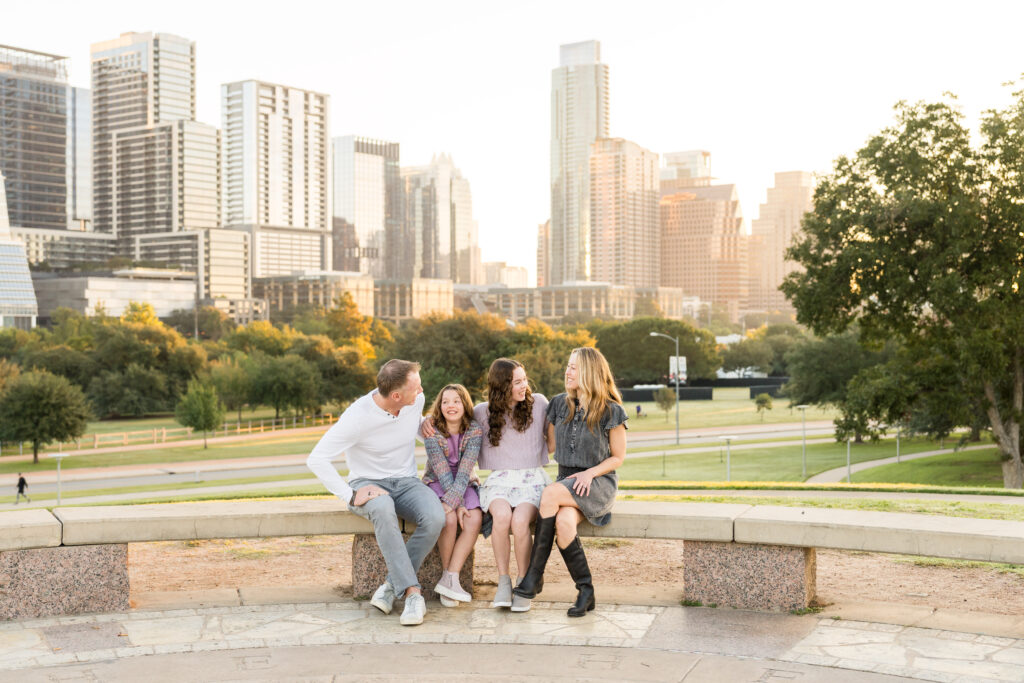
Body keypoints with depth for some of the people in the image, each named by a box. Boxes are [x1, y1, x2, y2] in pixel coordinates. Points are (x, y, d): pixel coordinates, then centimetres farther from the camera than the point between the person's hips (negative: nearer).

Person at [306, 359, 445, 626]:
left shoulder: (416, 400, -4)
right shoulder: (357, 417, -21)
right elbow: (316, 459, -20)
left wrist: (424, 424, 0)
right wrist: (350, 495, -26)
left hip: (406, 481, 4)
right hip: (368, 483, -4)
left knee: (435, 517, -31)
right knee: (383, 509, -42)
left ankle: (392, 585, -18)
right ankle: (412, 592, -37)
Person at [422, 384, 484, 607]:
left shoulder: (474, 430, -9)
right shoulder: (432, 431, -13)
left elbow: (465, 470, -18)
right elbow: (442, 472, -18)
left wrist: (452, 501, -31)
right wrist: (458, 506, -25)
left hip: (463, 485, 2)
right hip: (436, 484, -2)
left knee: (474, 519, -27)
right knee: (449, 519, -31)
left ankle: (450, 579, -26)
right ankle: (446, 572, -12)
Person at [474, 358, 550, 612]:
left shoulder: (538, 403, 6)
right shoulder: (482, 412, 7)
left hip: (533, 478, 0)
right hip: (499, 479, 1)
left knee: (520, 520, -32)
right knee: (502, 515, -34)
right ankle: (503, 581, -20)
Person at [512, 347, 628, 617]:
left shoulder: (611, 411, -5)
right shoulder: (559, 404, 9)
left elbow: (618, 457, 1)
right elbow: (549, 444, 22)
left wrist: (590, 473, -14)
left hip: (599, 483, -4)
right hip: (565, 479, 4)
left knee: (551, 494, -35)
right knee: (563, 523, -33)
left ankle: (534, 575, -26)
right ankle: (586, 590, -18)